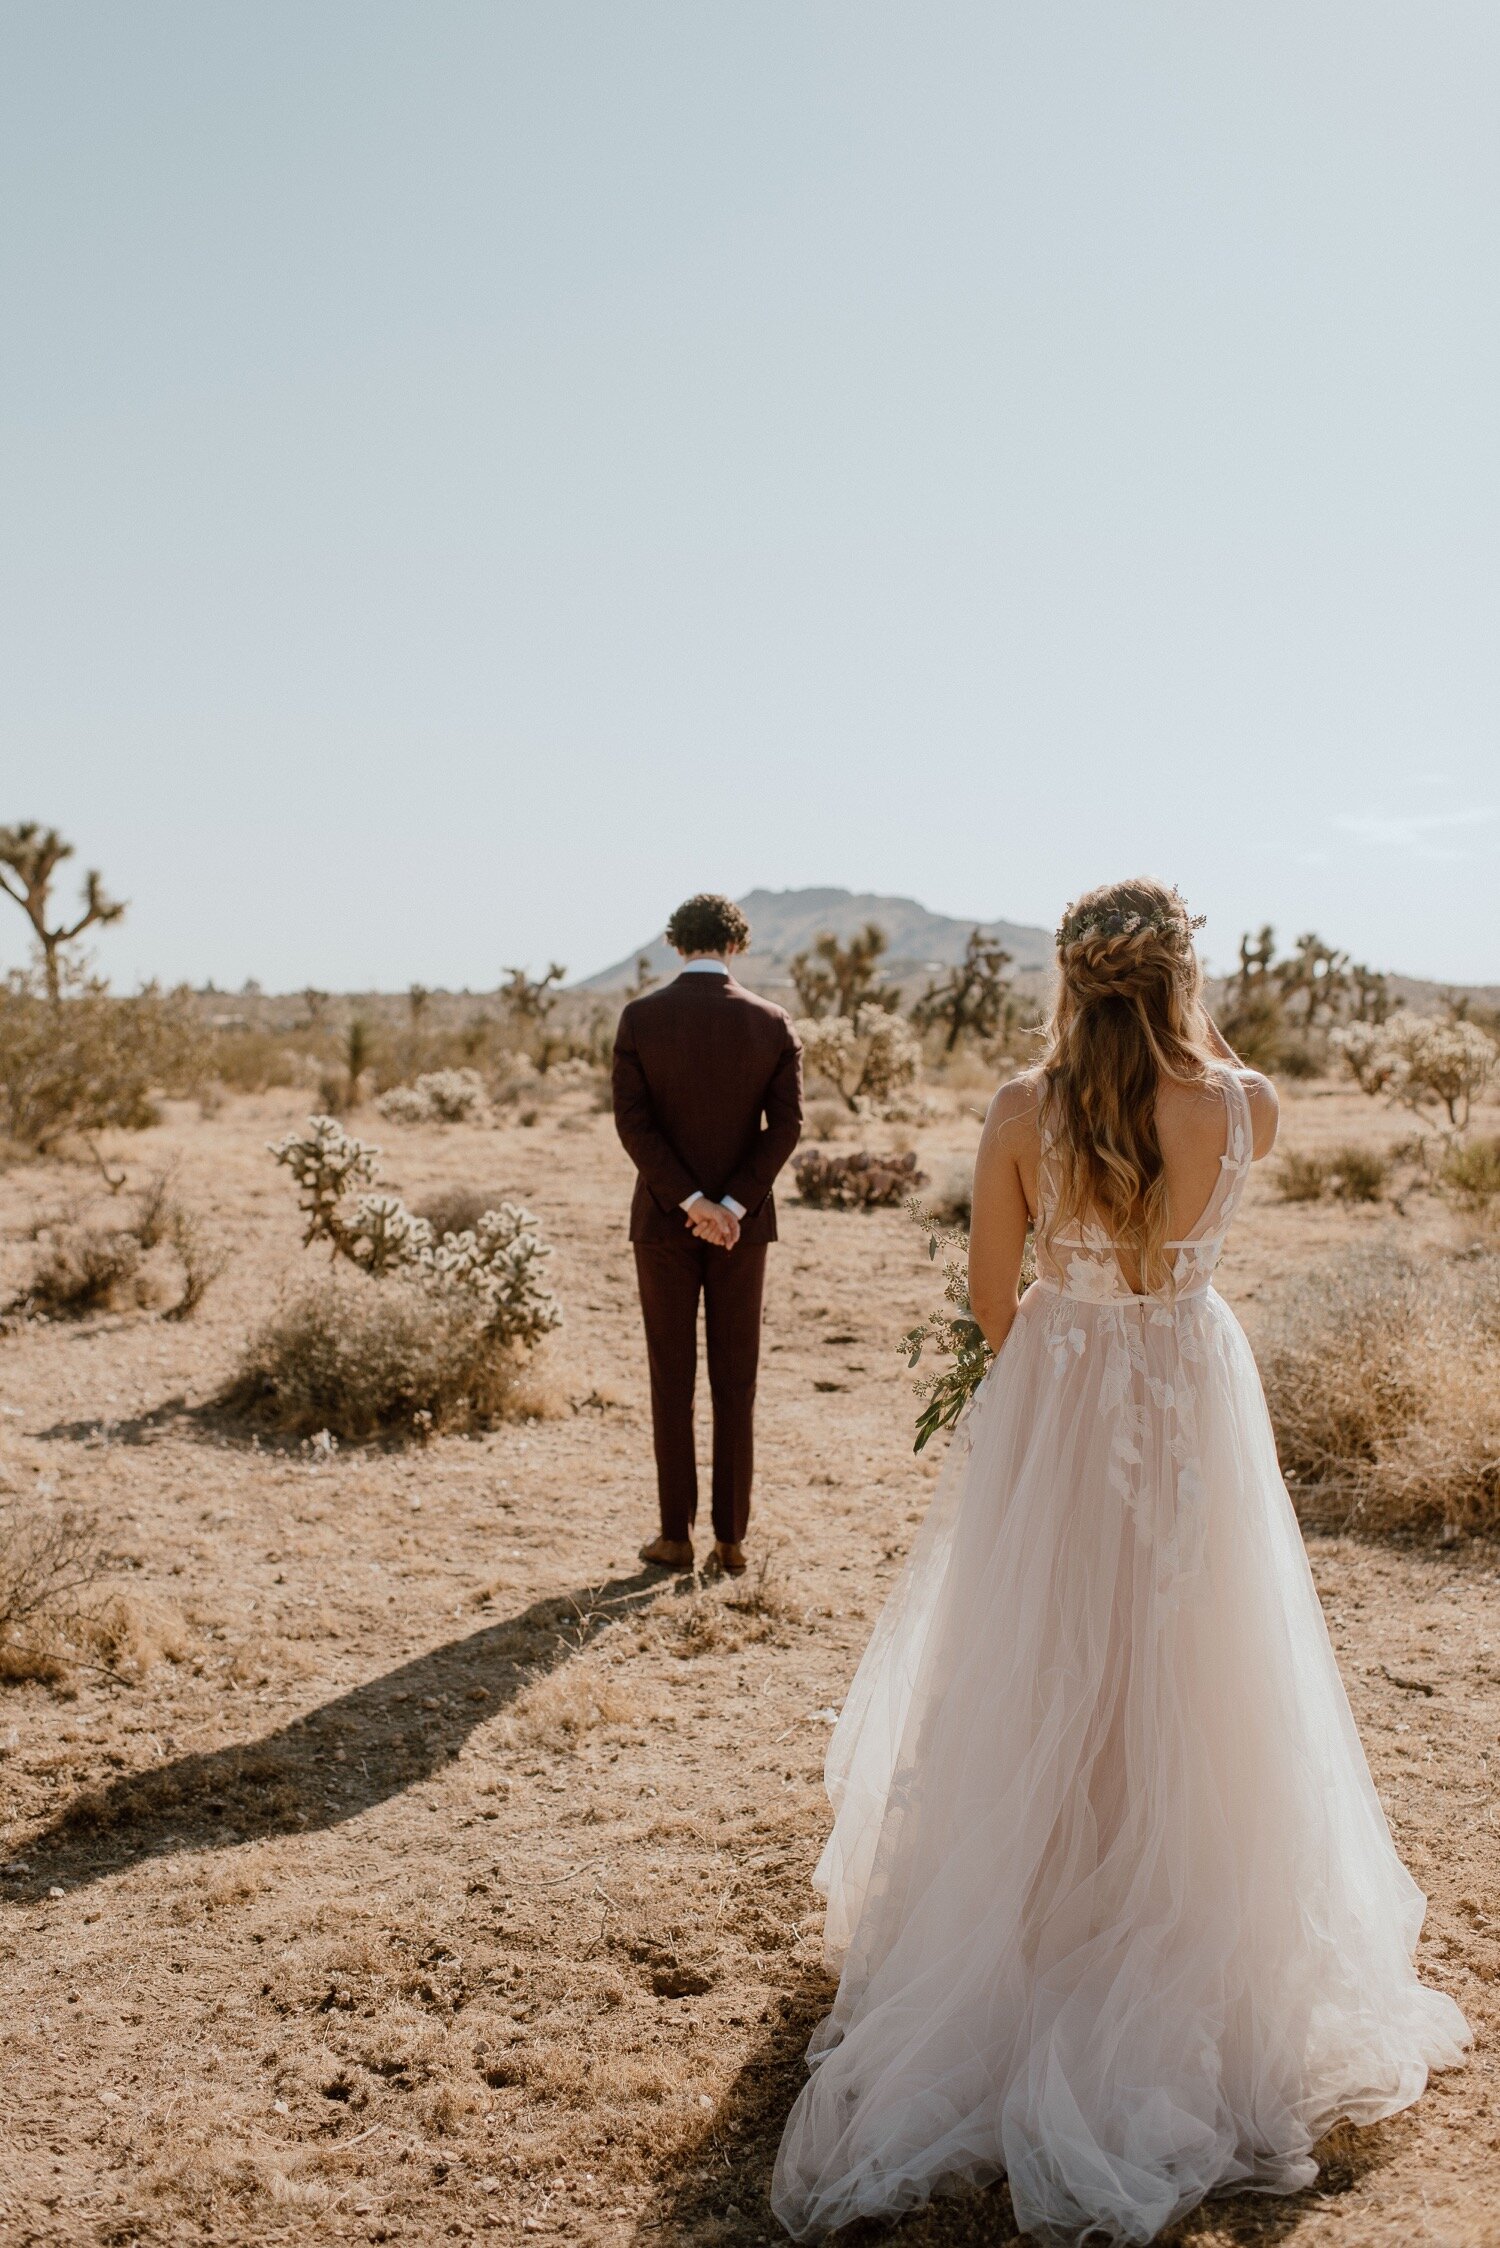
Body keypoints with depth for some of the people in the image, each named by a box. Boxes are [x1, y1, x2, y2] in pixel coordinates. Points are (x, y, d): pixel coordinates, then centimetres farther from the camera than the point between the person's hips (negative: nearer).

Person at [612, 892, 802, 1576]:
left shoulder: (640, 1017, -6)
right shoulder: (772, 1022, -3)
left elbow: (632, 1122, -12)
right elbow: (786, 1124, -8)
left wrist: (692, 1203, -11)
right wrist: (731, 1206, -11)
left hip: (663, 1219, -1)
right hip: (744, 1221, 1)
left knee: (672, 1381, 8)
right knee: (736, 1383, 8)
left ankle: (676, 1534, 13)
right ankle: (731, 1538, 12)